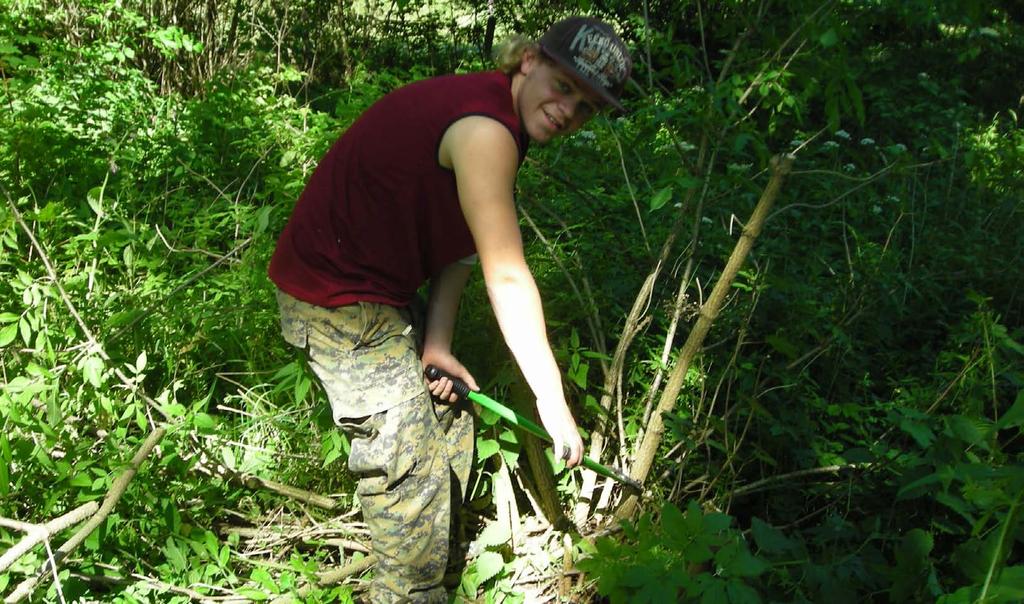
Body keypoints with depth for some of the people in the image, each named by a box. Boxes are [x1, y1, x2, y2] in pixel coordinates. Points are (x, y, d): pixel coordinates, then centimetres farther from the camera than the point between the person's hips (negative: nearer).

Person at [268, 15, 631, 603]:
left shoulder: (491, 119, 7)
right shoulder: (484, 129, -26)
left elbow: (462, 248, 5)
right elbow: (506, 277, -28)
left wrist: (437, 345, -2)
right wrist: (552, 401, -23)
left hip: (376, 285, 11)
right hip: (338, 298, -11)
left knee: (447, 413, 20)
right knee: (410, 463, -3)